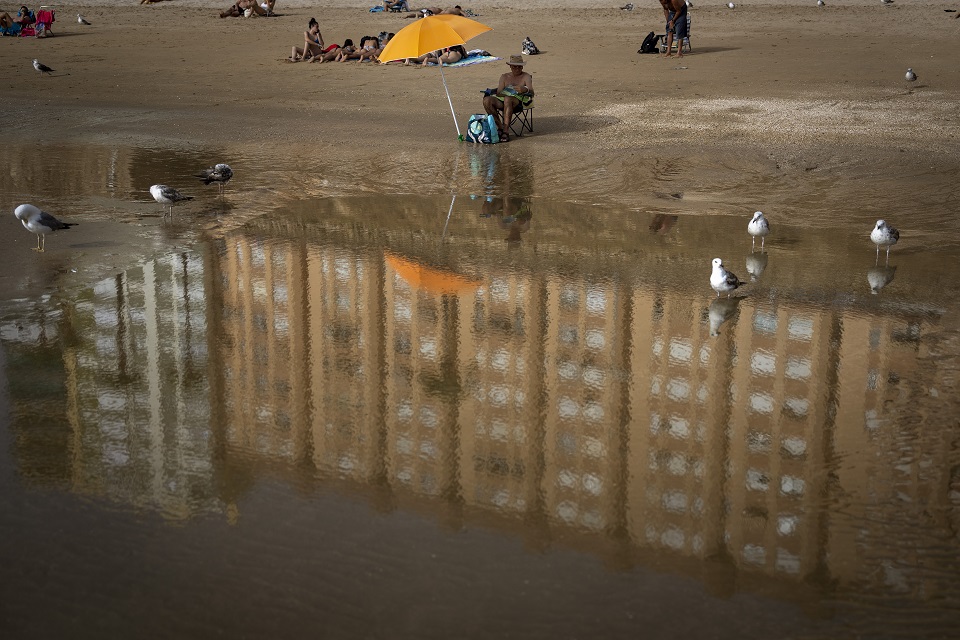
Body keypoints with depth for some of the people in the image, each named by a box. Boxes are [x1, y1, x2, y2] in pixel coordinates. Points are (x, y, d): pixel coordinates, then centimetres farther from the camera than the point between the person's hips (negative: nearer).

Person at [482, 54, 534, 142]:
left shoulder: (526, 77, 11)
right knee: (487, 100, -24)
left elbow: (531, 92, -6)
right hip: (502, 99, 4)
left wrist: (525, 89, -31)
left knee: (508, 99, -40)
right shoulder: (504, 77, 22)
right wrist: (506, 93, -14)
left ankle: (506, 131, -42)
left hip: (520, 100, -4)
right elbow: (498, 93, 11)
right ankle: (500, 127, -21)